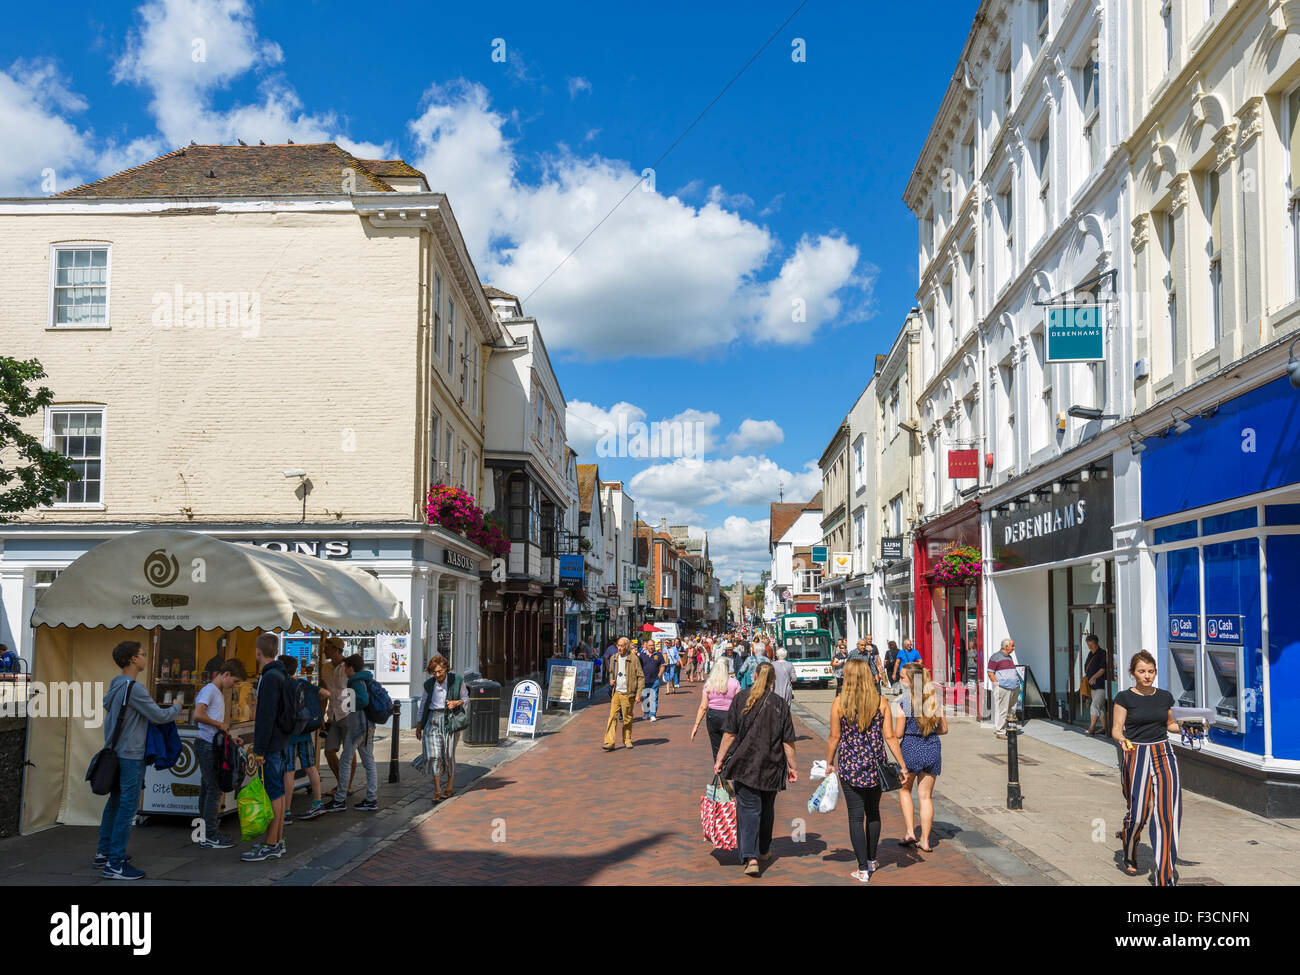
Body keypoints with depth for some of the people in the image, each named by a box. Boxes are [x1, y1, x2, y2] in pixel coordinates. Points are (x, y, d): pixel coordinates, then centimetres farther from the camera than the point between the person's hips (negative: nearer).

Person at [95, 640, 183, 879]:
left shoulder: (116, 685, 10)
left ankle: (104, 852, 29)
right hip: (131, 756, -10)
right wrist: (176, 707, 4)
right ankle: (115, 864, -4)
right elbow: (160, 716, -18)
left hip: (115, 752, 10)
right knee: (128, 806, -6)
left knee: (115, 801, 19)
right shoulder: (134, 688, -19)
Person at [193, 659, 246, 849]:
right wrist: (220, 724, -14)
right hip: (206, 745, -10)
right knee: (214, 789, -8)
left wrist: (230, 737, 13)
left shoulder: (218, 693, 19)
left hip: (212, 746, 10)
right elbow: (198, 715, -24)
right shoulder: (209, 690, -11)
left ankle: (207, 833, 19)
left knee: (207, 789, 13)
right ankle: (210, 836, -3)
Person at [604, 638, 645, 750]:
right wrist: (611, 680, 5)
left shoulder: (633, 659, -6)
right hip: (616, 693, 3)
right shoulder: (614, 658, 8)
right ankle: (609, 742, -7)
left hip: (627, 694, -3)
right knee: (613, 716, -5)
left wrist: (638, 693, -9)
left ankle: (627, 740, 23)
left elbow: (641, 677, -4)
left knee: (627, 719, 7)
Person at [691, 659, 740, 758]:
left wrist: (696, 725, 4)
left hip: (712, 716, 2)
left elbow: (703, 707, -1)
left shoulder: (708, 684, 0)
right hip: (729, 716, -2)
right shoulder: (734, 683, -4)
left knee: (716, 749, 10)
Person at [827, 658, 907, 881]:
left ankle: (863, 869, 5)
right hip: (874, 765, 3)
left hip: (849, 764, -2)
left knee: (856, 816, 4)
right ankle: (872, 860, 33)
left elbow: (834, 737, -4)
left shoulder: (839, 702, -8)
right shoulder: (880, 701, -3)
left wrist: (829, 763, 9)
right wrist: (901, 763, 4)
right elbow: (889, 736, -3)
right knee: (873, 812, 20)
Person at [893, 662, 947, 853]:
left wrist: (888, 731, 9)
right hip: (932, 748, 4)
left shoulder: (902, 701, -14)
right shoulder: (934, 699, 0)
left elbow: (898, 734, -12)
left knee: (904, 789, 20)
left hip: (910, 748, -3)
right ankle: (925, 841, 14)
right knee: (926, 796, 12)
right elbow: (944, 729, 6)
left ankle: (910, 833, 12)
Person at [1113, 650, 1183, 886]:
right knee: (1138, 812, 0)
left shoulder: (1165, 696, 8)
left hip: (1163, 754, 3)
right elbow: (1116, 729, -4)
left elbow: (1170, 724, 20)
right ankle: (1129, 857, 32)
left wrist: (1187, 727, 0)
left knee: (1169, 809, -8)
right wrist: (1122, 740, -25)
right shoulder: (1125, 697, -3)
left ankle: (1165, 874, -2)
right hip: (1136, 755, -3)